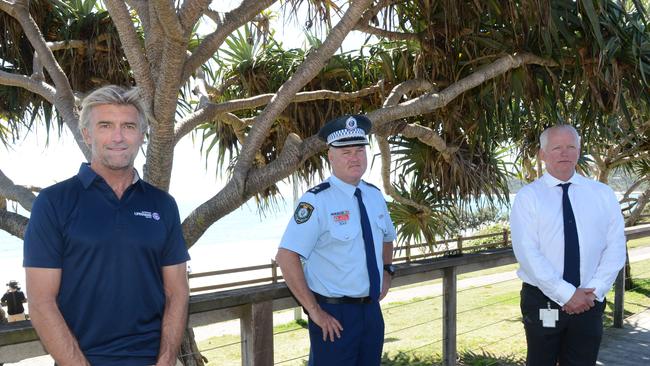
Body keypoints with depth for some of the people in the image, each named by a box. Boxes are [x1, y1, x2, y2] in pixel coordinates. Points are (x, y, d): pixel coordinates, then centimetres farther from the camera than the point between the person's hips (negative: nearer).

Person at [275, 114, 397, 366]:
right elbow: (286, 257, -20)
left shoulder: (375, 195, 5)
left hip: (372, 310, 6)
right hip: (335, 316, -6)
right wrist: (314, 311, -18)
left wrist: (387, 272, 8)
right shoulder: (317, 200, -17)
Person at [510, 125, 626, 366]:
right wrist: (566, 294, -17)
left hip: (590, 301, 2)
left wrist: (594, 290, -11)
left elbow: (615, 247, 1)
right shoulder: (528, 197, -4)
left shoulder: (603, 194, 5)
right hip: (542, 301, -2)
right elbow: (527, 252, -13)